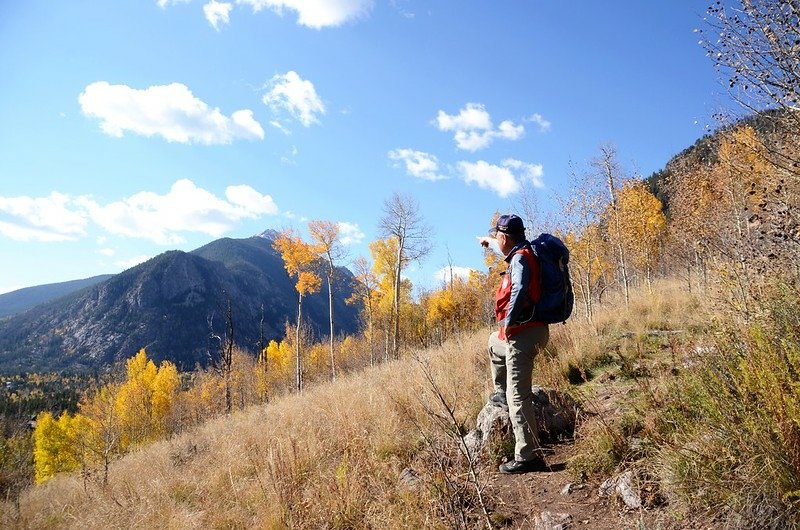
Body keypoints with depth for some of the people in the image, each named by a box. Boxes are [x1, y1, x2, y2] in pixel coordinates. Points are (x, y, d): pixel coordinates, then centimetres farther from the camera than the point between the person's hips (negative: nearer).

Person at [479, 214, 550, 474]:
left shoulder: (520, 258, -16)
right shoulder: (523, 252, 14)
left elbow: (519, 291, -34)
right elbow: (509, 248, 39)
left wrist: (508, 321, -25)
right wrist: (488, 242, 53)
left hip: (523, 333, -10)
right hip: (523, 332, 10)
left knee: (518, 396, -10)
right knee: (494, 342, 38)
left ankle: (529, 457, -8)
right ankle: (502, 393, 44)